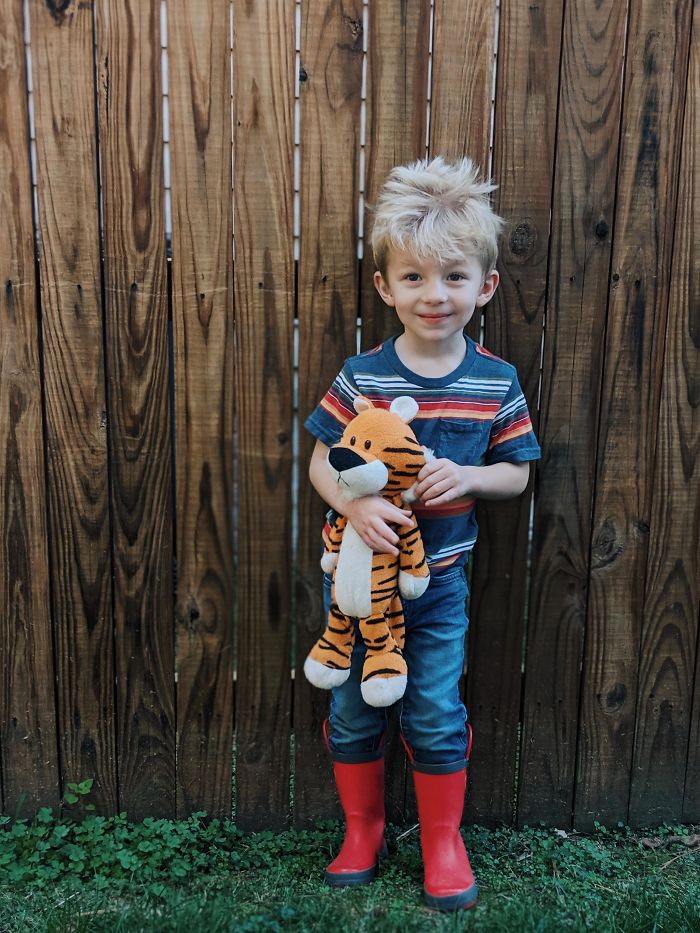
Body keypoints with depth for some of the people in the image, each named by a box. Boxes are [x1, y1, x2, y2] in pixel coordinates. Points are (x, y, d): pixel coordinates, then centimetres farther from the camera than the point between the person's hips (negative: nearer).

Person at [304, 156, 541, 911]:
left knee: (435, 716, 9)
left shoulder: (496, 382, -7)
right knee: (353, 711, 13)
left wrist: (469, 476, -20)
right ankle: (362, 833, 37)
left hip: (438, 580, 0)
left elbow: (516, 473, 1)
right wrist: (355, 506, -26)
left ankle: (443, 842, 33)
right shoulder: (360, 377, -11)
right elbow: (321, 461, -7)